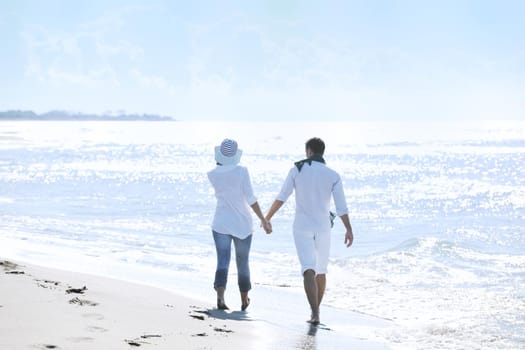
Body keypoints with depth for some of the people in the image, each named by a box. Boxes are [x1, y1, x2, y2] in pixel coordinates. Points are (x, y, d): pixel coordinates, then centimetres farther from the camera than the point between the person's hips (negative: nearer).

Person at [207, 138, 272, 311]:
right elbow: (250, 198, -15)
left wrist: (220, 162, 13)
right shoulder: (241, 171, -12)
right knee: (242, 262, 14)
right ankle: (244, 300, 27)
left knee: (222, 262, -4)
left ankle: (220, 296, -27)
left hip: (221, 224, 1)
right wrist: (263, 219, -12)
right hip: (242, 224, -1)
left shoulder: (212, 175, -4)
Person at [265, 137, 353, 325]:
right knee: (320, 270, 19)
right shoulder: (333, 175, -3)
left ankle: (315, 314, -27)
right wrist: (349, 230, -6)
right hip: (323, 228, 2)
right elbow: (341, 206, -10)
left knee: (309, 271, -10)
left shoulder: (296, 170, -4)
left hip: (302, 227, -2)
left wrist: (267, 218, 11)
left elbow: (281, 197, 0)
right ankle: (315, 311, 30)